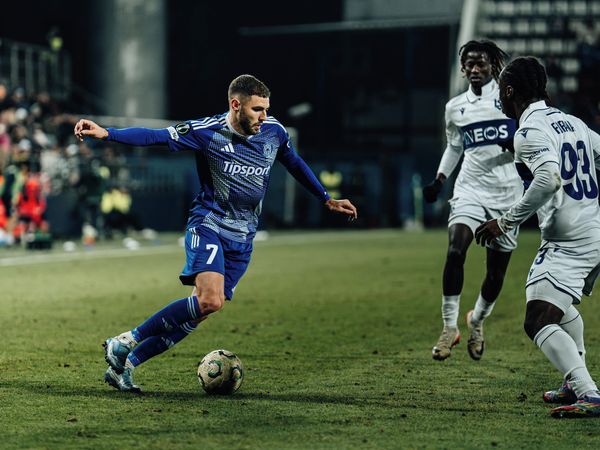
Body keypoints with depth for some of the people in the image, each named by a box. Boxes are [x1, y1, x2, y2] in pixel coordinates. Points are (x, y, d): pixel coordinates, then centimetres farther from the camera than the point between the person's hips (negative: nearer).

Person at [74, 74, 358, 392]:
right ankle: (126, 342, -14)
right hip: (208, 226, -5)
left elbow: (296, 166, 23)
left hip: (242, 240, 5)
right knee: (210, 300, -27)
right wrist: (106, 134, -29)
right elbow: (155, 136, -16)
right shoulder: (208, 132, -11)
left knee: (196, 314, -2)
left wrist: (327, 200, 29)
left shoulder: (274, 133, 4)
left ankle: (124, 365, 8)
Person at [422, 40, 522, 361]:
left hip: (507, 193, -1)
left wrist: (517, 142, -16)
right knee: (455, 250, -23)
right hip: (470, 188, 1)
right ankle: (449, 327, -15)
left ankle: (477, 320, 33)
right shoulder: (455, 107, 10)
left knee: (497, 268, 5)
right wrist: (438, 181, 11)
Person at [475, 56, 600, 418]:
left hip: (569, 244, -10)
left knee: (539, 320, -16)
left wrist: (505, 222, -23)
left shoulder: (531, 131, -13)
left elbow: (549, 178, -29)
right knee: (562, 304, 31)